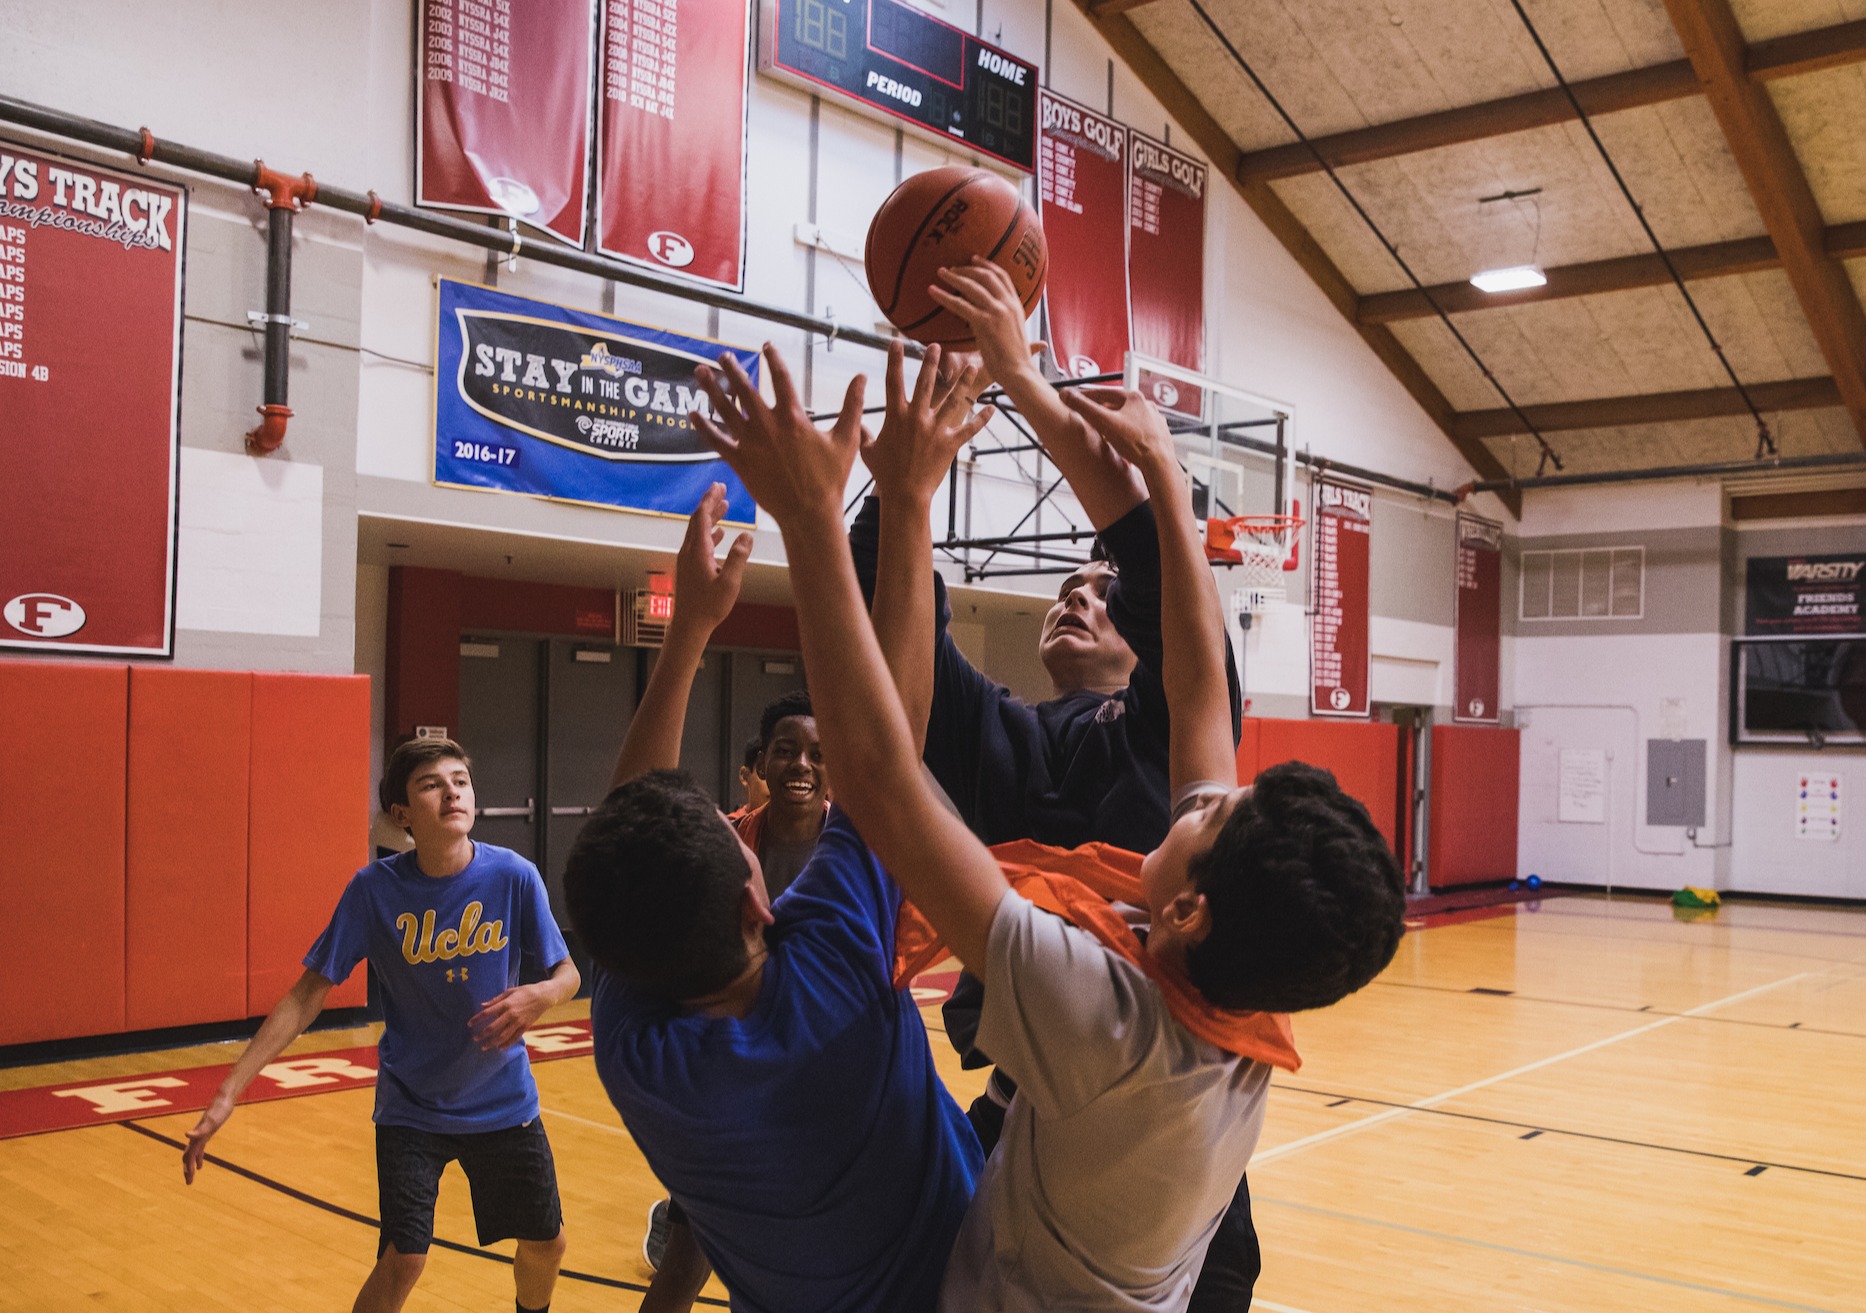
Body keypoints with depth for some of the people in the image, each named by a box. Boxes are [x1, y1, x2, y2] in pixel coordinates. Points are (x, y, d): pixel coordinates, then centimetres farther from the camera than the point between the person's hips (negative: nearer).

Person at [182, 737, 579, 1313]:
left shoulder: (513, 876, -15)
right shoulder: (374, 888, -16)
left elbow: (567, 972, -6)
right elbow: (308, 994, -12)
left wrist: (540, 995, -31)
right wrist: (228, 1094, -17)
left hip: (503, 1100, 2)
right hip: (411, 1107, -1)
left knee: (546, 1244, 10)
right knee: (402, 1257, -14)